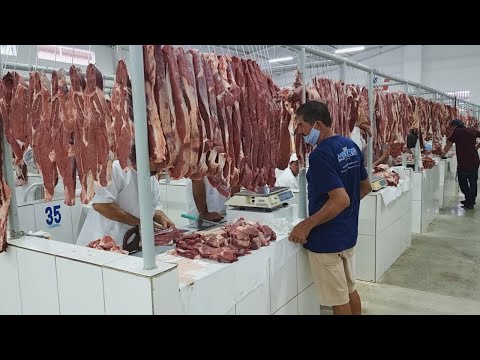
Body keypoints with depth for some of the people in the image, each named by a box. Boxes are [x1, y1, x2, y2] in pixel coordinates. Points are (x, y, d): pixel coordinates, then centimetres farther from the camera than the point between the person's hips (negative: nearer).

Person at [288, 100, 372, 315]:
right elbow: (366, 187, 14)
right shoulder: (351, 145, 5)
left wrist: (307, 225, -21)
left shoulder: (321, 155, -22)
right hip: (348, 234, 9)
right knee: (349, 290, 23)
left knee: (338, 300, 7)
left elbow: (340, 200, -29)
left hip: (327, 240, -9)